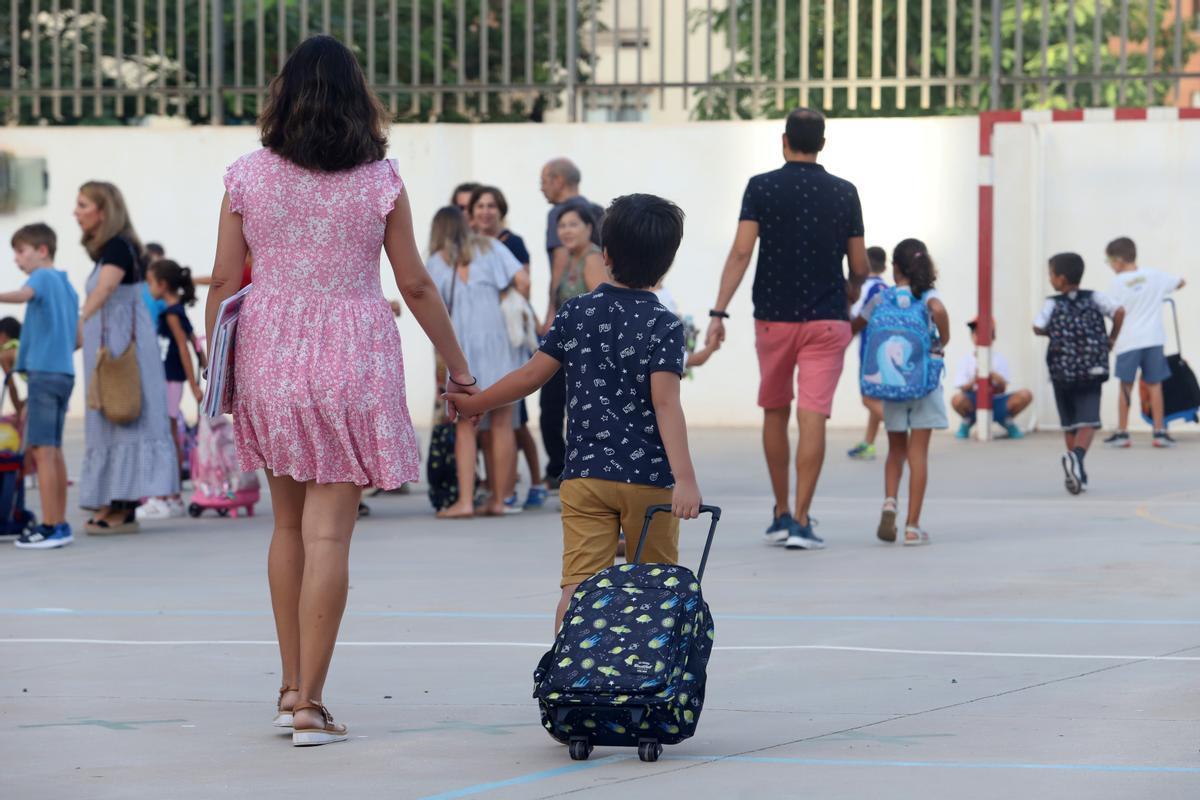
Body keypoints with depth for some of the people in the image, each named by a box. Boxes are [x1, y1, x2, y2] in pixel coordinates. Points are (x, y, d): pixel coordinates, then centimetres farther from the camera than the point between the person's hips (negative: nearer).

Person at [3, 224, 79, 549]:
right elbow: (77, 337, 21)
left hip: (44, 372, -9)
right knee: (54, 449, 14)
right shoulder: (67, 285, 18)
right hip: (65, 372, 9)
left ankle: (49, 527, -12)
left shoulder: (43, 277, -6)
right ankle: (59, 524, 17)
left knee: (42, 449, -9)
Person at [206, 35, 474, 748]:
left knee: (290, 524, 17)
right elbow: (415, 285, 0)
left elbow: (224, 282, 1)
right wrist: (459, 367, 10)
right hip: (353, 362, -2)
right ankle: (311, 704, -5)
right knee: (328, 532, -3)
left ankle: (291, 688, 20)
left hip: (269, 359, 3)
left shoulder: (248, 177, 0)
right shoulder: (379, 180, -4)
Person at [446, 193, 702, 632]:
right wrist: (685, 479, -20)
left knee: (579, 584, -5)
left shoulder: (575, 313, 3)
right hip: (648, 478, -2)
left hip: (584, 476, 2)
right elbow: (665, 403, -16)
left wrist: (475, 403, 22)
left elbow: (533, 374, 6)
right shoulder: (664, 325, -6)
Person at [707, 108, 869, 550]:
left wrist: (719, 310, -14)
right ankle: (801, 520, -12)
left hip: (773, 317, 0)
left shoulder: (762, 187, -3)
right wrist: (848, 297, 27)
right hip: (827, 319, 0)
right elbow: (860, 268, 6)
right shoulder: (844, 193, 2)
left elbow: (741, 252, -12)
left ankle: (781, 514, 23)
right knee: (813, 418, -4)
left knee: (774, 413, 17)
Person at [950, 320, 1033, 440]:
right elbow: (963, 389, -7)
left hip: (996, 402, 2)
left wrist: (993, 376, -24)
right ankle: (967, 422, 1)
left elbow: (1002, 389, -3)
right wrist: (974, 381, -29)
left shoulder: (999, 358, 3)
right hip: (974, 403, -2)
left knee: (1025, 395, -24)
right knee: (957, 399, -38)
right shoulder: (965, 359, 0)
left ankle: (1008, 422, 8)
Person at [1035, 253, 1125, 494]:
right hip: (1092, 371, 0)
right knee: (1088, 421, -4)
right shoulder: (1094, 298, 2)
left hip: (1062, 371, 0)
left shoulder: (1052, 304, -1)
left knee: (1070, 424, 14)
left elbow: (1038, 329, -10)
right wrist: (1112, 338, 5)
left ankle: (1077, 474, 17)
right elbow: (1119, 311, -9)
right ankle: (1076, 456, -33)